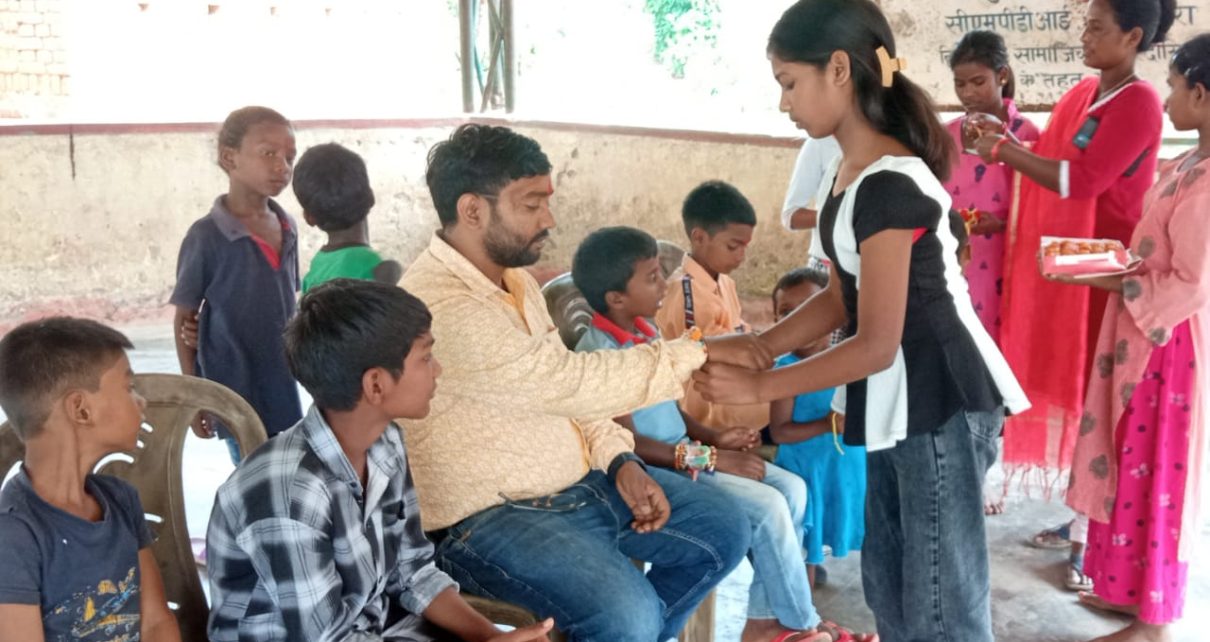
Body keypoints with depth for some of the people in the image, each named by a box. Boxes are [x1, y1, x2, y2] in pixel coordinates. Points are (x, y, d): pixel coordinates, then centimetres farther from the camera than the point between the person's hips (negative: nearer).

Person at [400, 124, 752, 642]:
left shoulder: (516, 280, 7)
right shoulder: (438, 305, -25)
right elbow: (565, 381, -28)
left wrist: (621, 461, -1)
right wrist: (697, 353, -21)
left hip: (581, 481, 9)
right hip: (491, 517, -9)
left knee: (723, 533, 8)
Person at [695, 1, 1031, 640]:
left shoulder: (888, 186, -24)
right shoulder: (850, 172, 7)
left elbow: (875, 346, -23)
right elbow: (841, 297, 10)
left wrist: (757, 386, -18)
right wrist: (759, 343, -5)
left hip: (941, 404, -10)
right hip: (901, 405, 10)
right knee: (887, 586, 20)